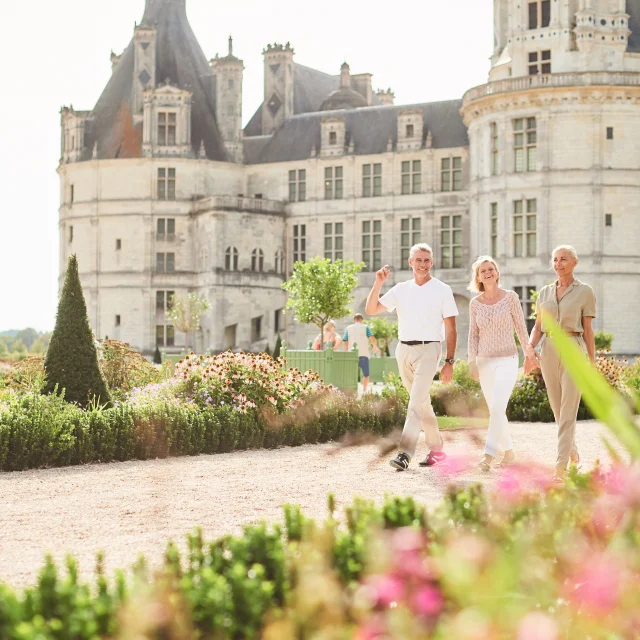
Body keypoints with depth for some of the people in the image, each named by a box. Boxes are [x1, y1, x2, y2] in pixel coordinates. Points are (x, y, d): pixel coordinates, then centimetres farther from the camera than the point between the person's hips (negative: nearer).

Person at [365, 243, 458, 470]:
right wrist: (378, 283, -6)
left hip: (428, 350, -5)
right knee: (423, 402, 12)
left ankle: (405, 452, -25)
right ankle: (436, 449, 22)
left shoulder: (442, 290, 0)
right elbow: (371, 309, 7)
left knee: (416, 401, -17)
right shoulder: (401, 289, 10)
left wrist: (449, 362, -9)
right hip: (404, 350, 5)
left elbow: (451, 329, -2)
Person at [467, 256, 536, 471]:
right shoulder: (475, 303, 4)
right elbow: (473, 334, 8)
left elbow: (521, 327, 3)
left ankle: (488, 455, -25)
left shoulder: (510, 298, -4)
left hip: (507, 360, -4)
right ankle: (509, 452, 24)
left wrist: (529, 353, 9)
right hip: (485, 362, 4)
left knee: (497, 407, -19)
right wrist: (472, 362, 1)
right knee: (495, 410, 9)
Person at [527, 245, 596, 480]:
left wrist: (593, 363, -2)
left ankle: (561, 466, -16)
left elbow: (587, 330, 0)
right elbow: (538, 328, 11)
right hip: (549, 352, 5)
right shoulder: (544, 292, 11)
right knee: (558, 410, 13)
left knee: (568, 411, -11)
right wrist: (530, 348, -8)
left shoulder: (585, 292, 0)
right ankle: (573, 452, 35)